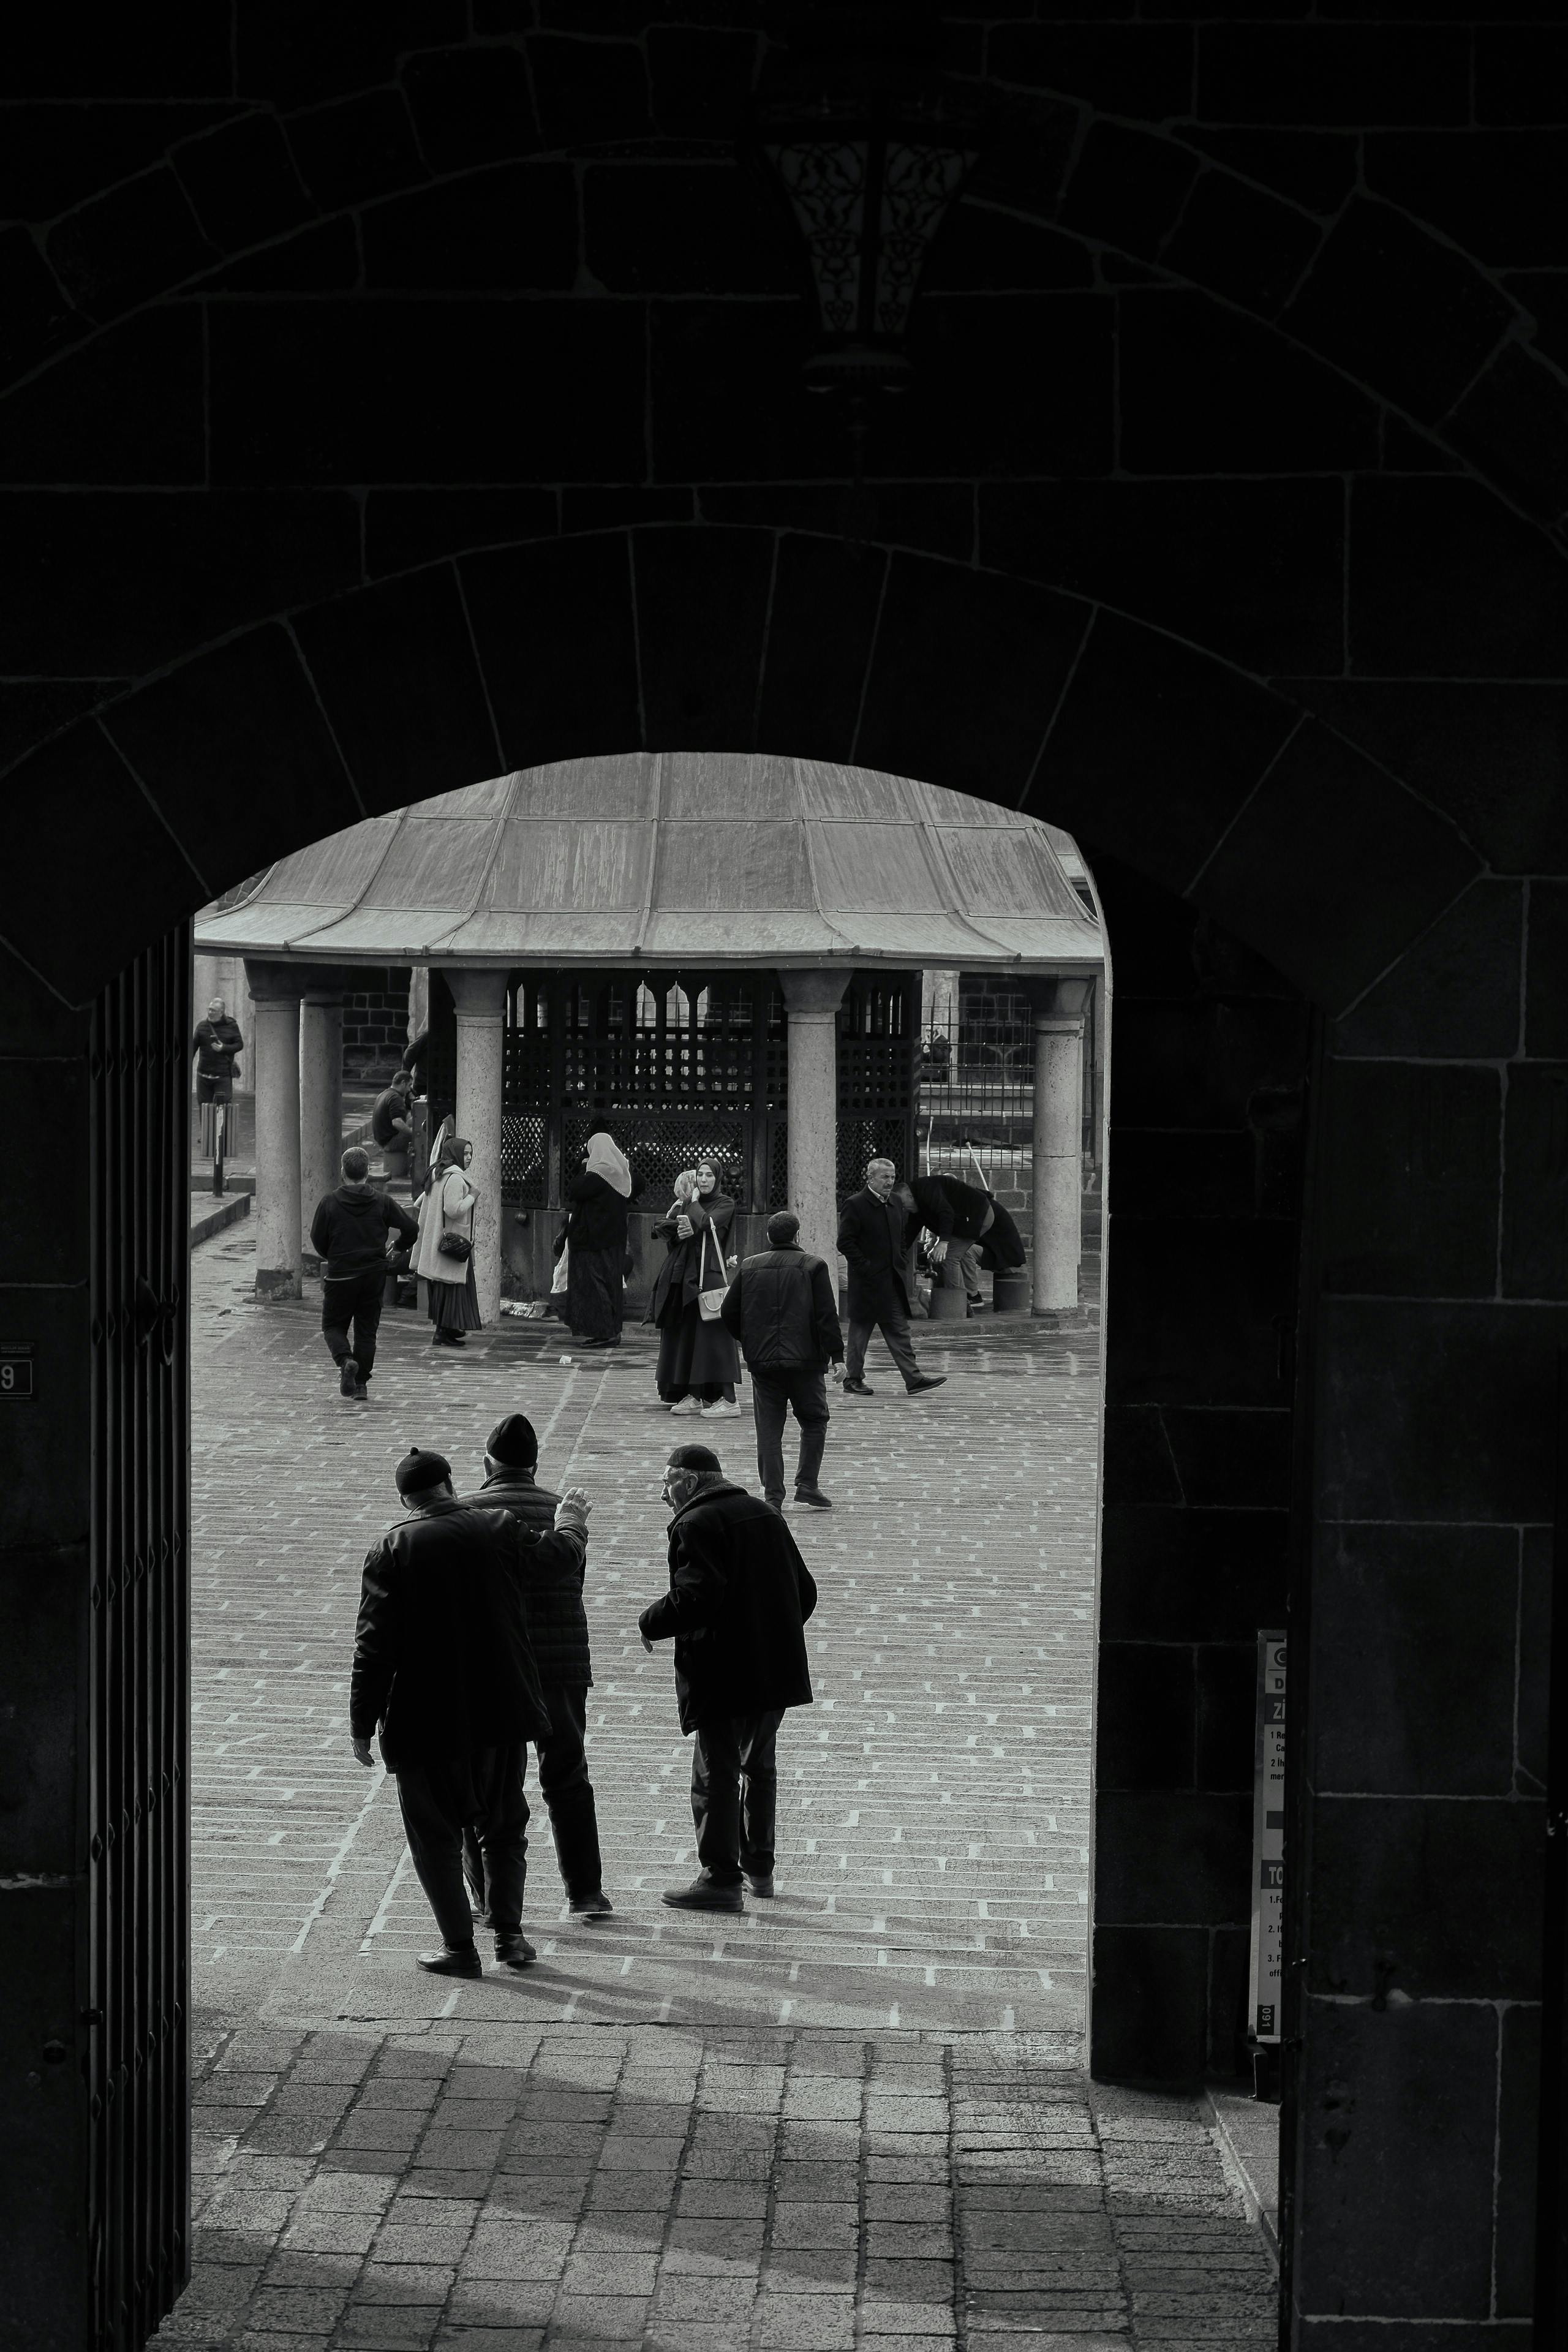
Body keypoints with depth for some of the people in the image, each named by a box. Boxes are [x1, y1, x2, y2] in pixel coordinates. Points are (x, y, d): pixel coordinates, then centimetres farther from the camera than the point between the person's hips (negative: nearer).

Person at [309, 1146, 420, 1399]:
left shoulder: (329, 1203, -7)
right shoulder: (382, 1202, -4)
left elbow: (317, 1240, -2)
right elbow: (411, 1229, -3)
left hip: (340, 1274, -2)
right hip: (375, 1274, 2)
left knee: (333, 1325, 11)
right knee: (367, 1329, 12)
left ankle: (345, 1360, -17)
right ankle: (361, 1383, 10)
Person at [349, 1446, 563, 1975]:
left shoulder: (391, 1550, -9)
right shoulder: (503, 1531, -4)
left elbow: (374, 1645, -11)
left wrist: (362, 1725, -6)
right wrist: (569, 1522, 37)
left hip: (424, 1722, -3)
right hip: (501, 1713, 3)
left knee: (434, 1833, 9)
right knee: (503, 1826, 19)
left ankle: (460, 1946, 7)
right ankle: (508, 1933, 17)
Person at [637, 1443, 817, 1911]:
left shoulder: (695, 1525, -11)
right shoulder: (765, 1515, 14)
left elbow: (695, 1597, -23)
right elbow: (805, 1591, 16)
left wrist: (651, 1622, -8)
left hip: (724, 1675, -8)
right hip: (778, 1673, 8)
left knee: (716, 1774, -2)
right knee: (759, 1767, 20)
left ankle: (721, 1878, -2)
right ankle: (759, 1867, 29)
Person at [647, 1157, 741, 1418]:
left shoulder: (725, 1204, 1)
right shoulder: (689, 1203, 16)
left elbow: (705, 1222, -17)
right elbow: (664, 1228, 4)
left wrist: (693, 1201, -1)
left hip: (710, 1273, -7)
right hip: (686, 1274, 7)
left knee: (712, 1335, -13)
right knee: (685, 1335, 6)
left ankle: (727, 1399, -17)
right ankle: (695, 1396, 13)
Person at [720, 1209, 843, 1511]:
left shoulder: (749, 1267, 6)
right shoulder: (813, 1268, -5)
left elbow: (728, 1313, 8)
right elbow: (827, 1316, -10)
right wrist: (837, 1355, -6)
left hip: (761, 1361, 3)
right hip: (804, 1361, -3)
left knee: (768, 1429, 5)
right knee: (814, 1421, 14)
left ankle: (772, 1495, 0)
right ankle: (807, 1484, 4)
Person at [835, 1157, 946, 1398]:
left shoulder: (897, 1205, 12)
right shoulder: (855, 1205, -11)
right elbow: (845, 1242, -14)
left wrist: (901, 1261, 11)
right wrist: (865, 1267, -17)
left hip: (893, 1279, 6)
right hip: (867, 1280, -6)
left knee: (899, 1329, 2)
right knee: (860, 1330, 3)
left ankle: (914, 1378, -2)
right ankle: (853, 1379, 12)